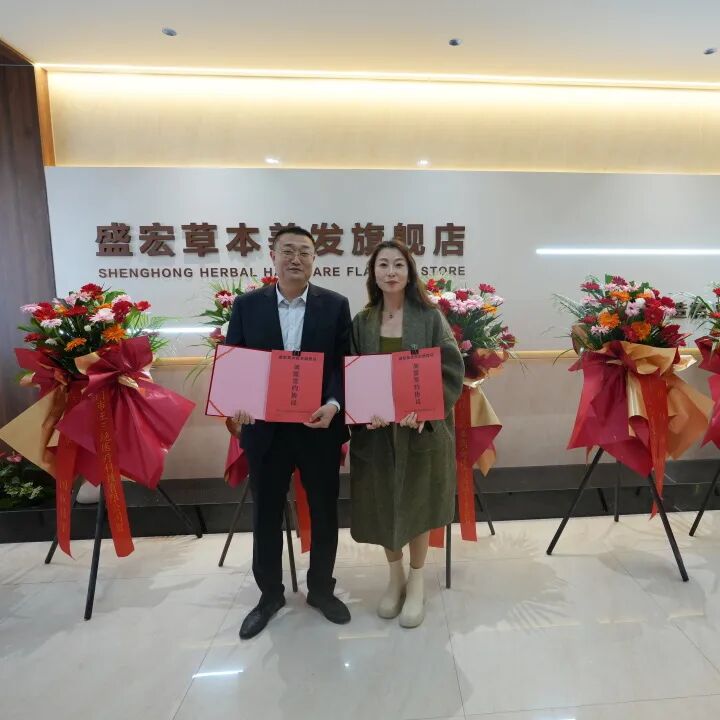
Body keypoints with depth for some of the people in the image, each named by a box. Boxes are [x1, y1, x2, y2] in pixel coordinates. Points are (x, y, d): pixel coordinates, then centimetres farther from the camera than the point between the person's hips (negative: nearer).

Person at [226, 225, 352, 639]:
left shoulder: (335, 306, 0)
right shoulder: (247, 305, 2)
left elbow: (345, 363, -3)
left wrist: (334, 404, -19)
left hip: (319, 426, 0)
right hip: (265, 428, 1)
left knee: (324, 513, 14)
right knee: (266, 514, 15)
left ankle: (321, 589, 38)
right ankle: (270, 594, 38)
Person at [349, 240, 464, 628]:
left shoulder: (430, 317, -3)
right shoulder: (362, 322, 3)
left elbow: (452, 371, -7)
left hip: (422, 426, -2)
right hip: (375, 428, 2)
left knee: (417, 503, 11)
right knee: (383, 503, 12)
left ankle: (416, 582, 33)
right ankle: (395, 576, 37)